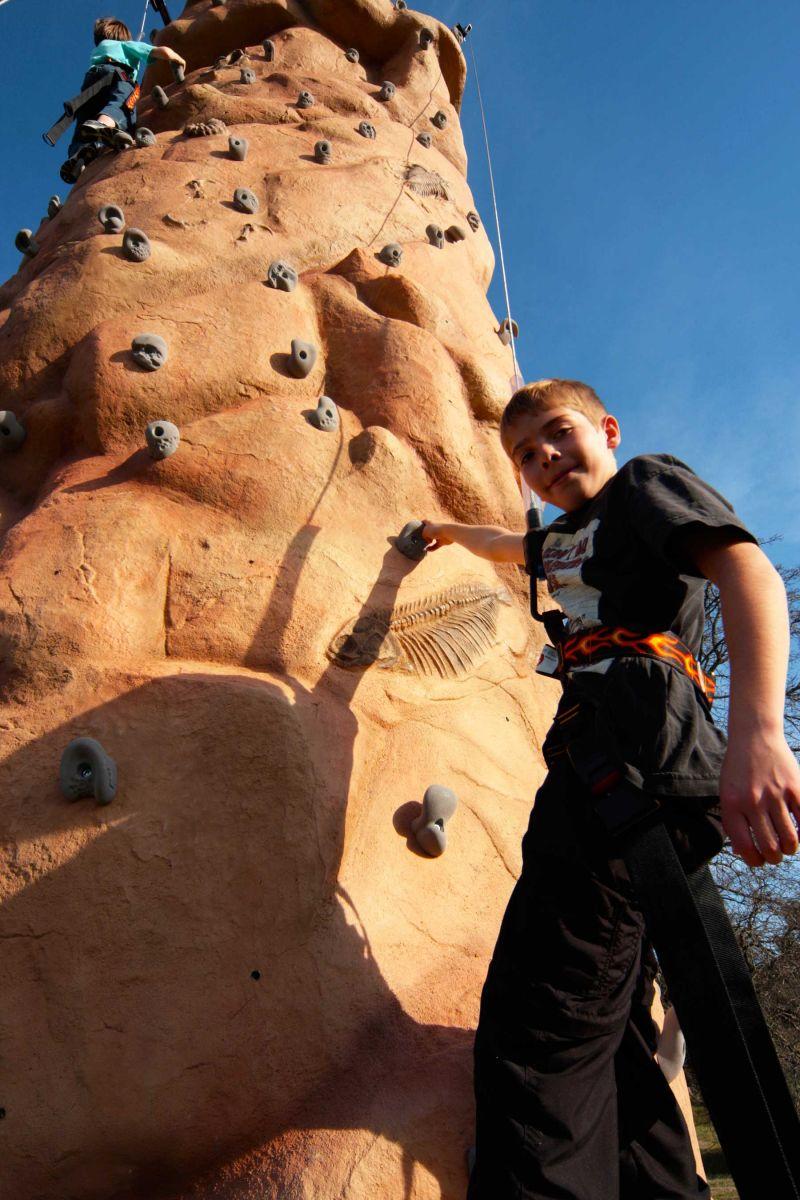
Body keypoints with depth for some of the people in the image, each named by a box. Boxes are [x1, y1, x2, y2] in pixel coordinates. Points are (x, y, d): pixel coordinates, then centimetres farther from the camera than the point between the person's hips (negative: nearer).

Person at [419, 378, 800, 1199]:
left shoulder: (647, 481, 8)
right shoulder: (567, 537, 31)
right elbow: (507, 547, 55)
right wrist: (448, 530, 71)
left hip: (640, 758, -9)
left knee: (538, 1030, -15)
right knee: (606, 1036, 8)